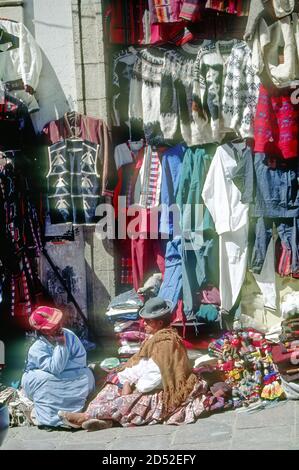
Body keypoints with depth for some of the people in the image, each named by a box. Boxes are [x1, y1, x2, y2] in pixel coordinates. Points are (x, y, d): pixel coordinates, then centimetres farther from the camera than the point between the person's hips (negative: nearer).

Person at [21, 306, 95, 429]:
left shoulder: (68, 335, -13)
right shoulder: (37, 349, -24)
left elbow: (81, 359, -12)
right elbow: (55, 368, -34)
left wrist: (64, 365, -23)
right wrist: (61, 344, -34)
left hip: (67, 379, 4)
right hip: (41, 383, -4)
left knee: (87, 375, -20)